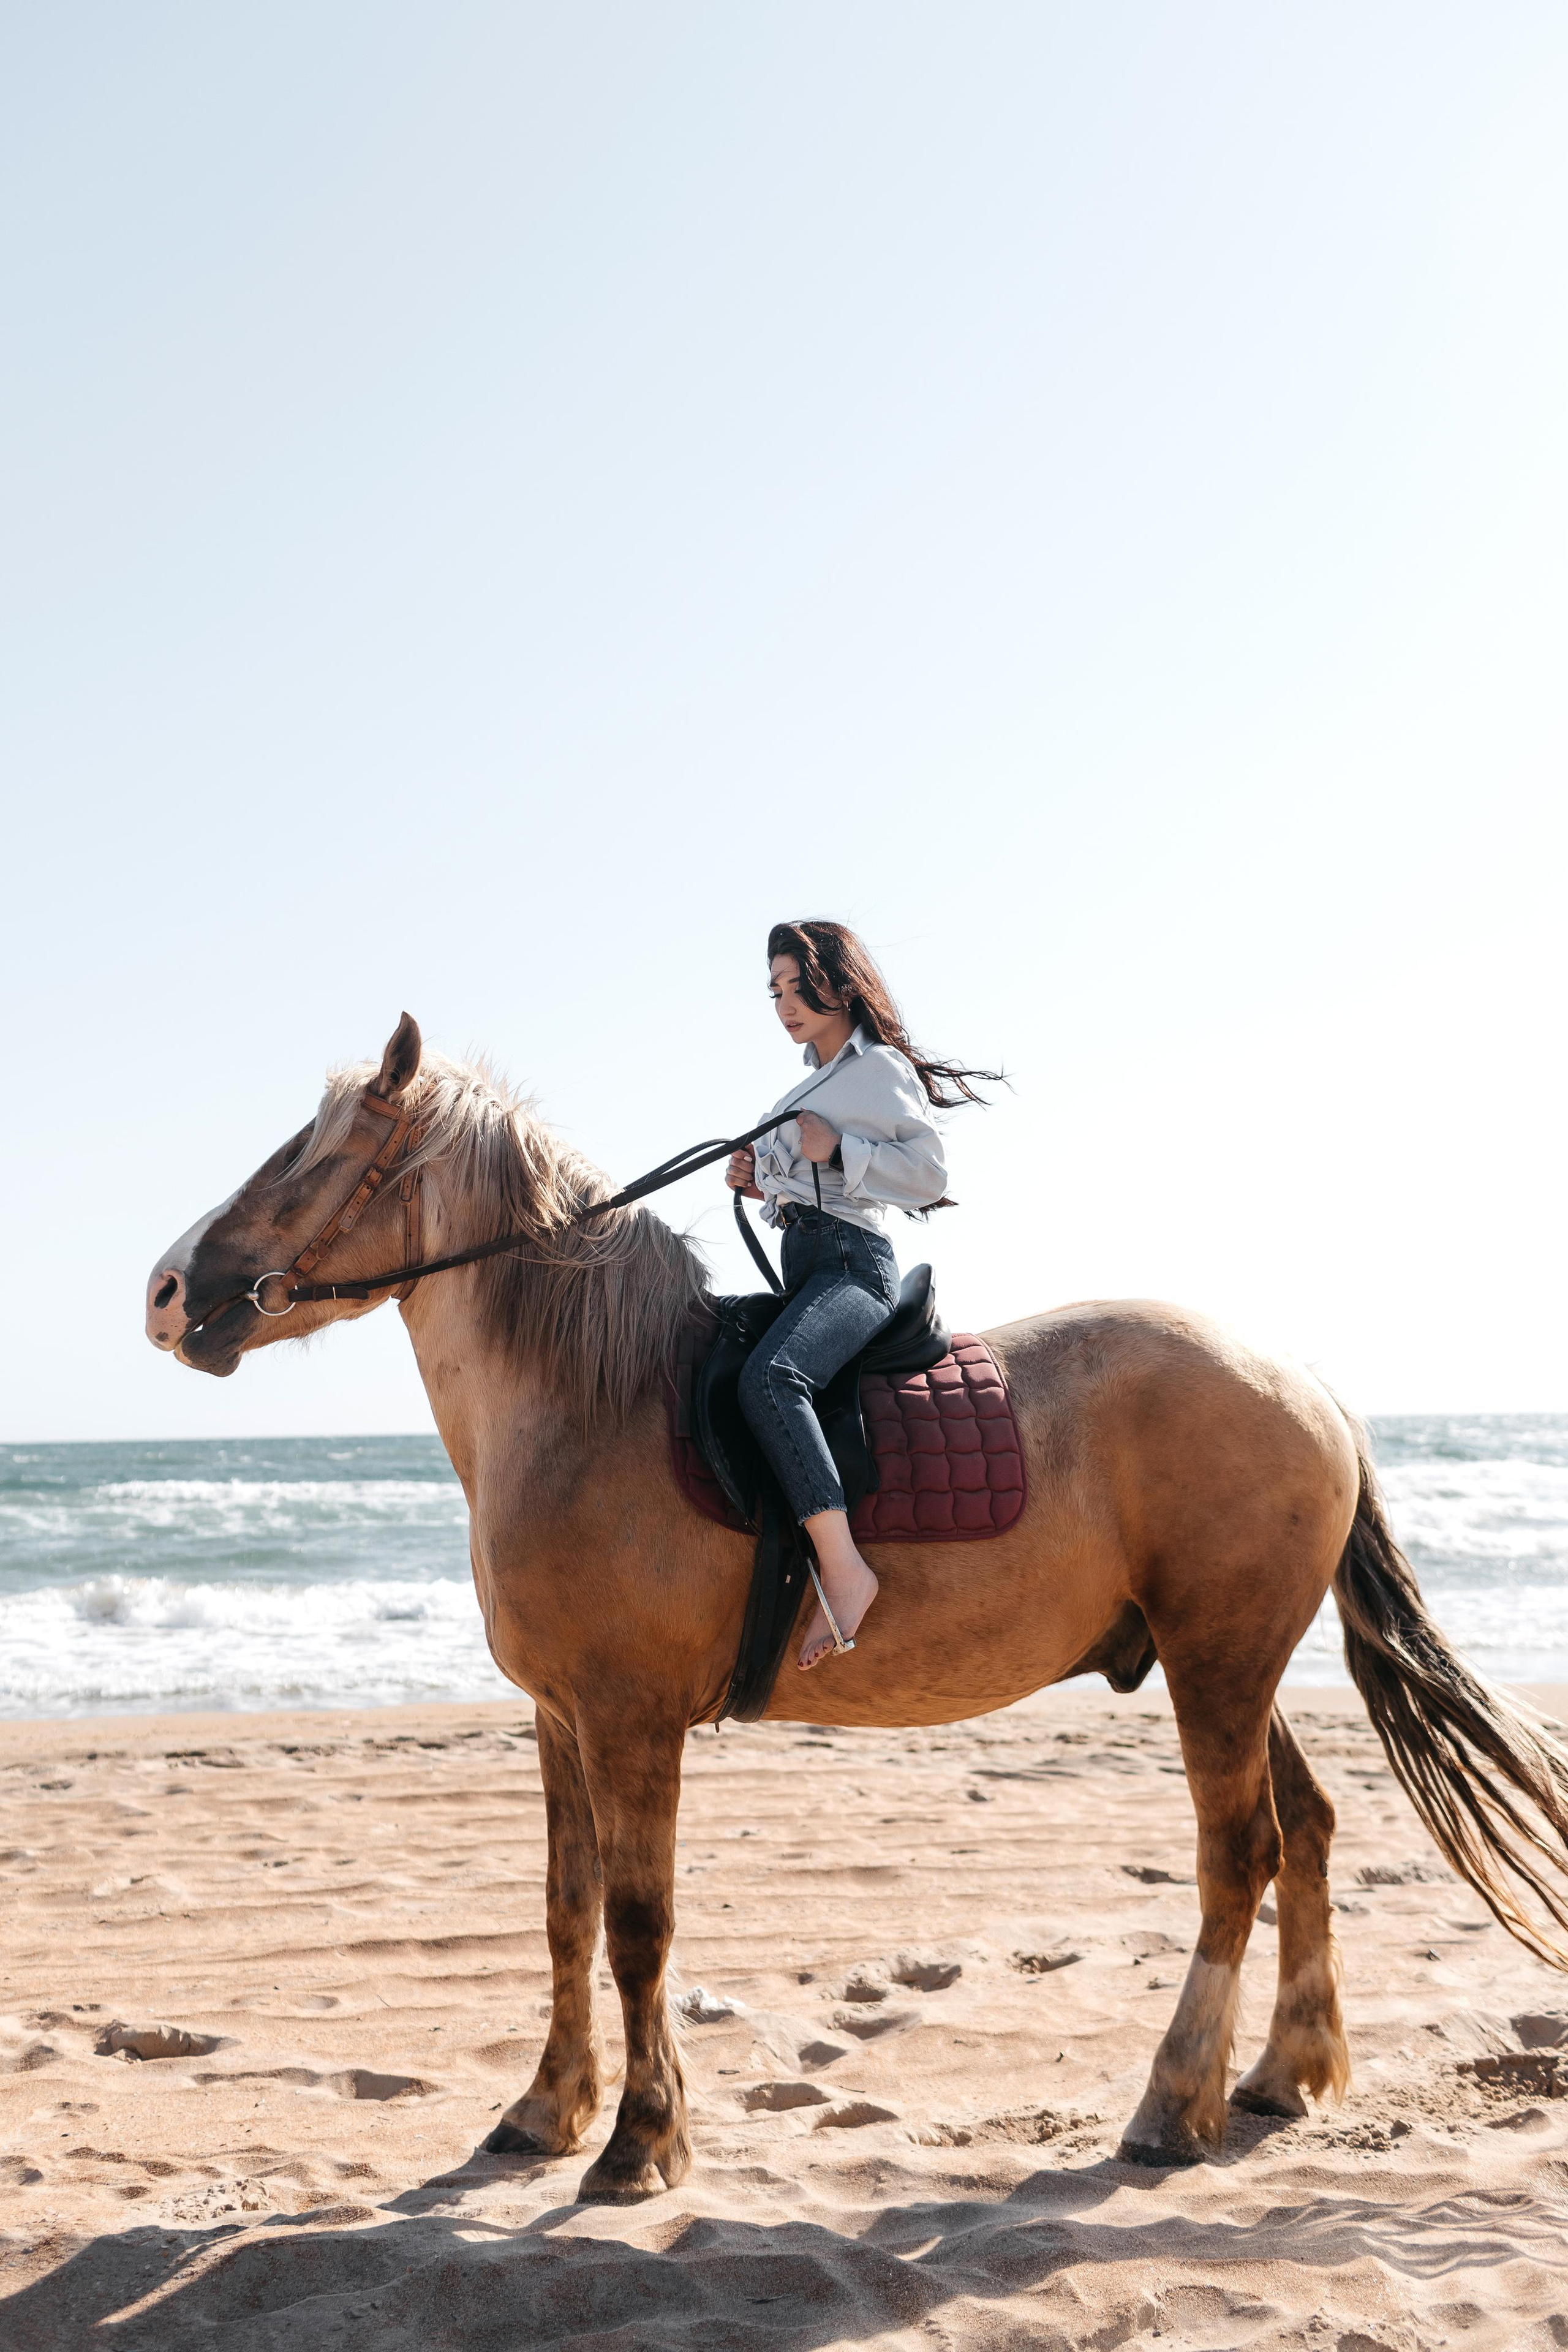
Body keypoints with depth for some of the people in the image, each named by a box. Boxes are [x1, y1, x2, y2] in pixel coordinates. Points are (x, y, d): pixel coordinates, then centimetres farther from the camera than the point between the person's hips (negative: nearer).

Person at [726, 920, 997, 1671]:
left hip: (852, 1262, -10)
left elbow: (928, 1177, -9)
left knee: (768, 1377, -37)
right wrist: (760, 1182, 13)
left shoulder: (880, 1067, 0)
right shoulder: (809, 1084, 25)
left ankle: (842, 1567, -38)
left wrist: (835, 1148, -16)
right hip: (801, 1263, 10)